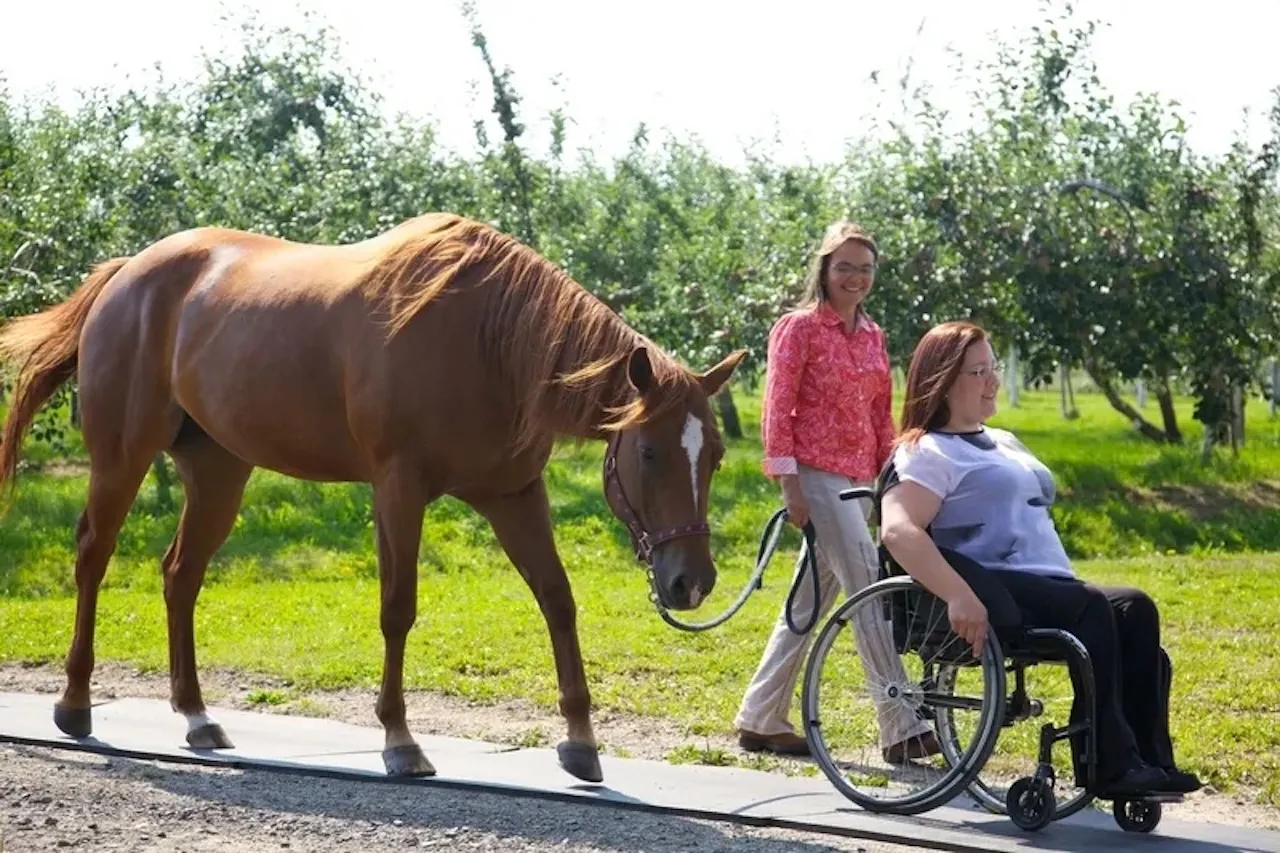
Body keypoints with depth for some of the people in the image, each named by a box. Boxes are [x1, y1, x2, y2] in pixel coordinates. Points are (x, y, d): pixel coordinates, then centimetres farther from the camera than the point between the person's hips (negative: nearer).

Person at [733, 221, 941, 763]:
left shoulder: (872, 336, 14)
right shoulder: (798, 328, -6)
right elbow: (777, 409, -9)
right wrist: (789, 483, -15)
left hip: (856, 479, 8)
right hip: (815, 475, -7)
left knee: (810, 600, 10)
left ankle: (760, 720, 19)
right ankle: (902, 728, -13)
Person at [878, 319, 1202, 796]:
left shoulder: (1004, 444, 27)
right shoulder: (929, 453, -2)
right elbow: (897, 530, -19)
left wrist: (1068, 582, 15)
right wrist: (960, 596, -30)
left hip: (1048, 585, 8)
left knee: (1134, 610, -17)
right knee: (1091, 609, -29)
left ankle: (1149, 759, -26)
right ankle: (1109, 766, -29)